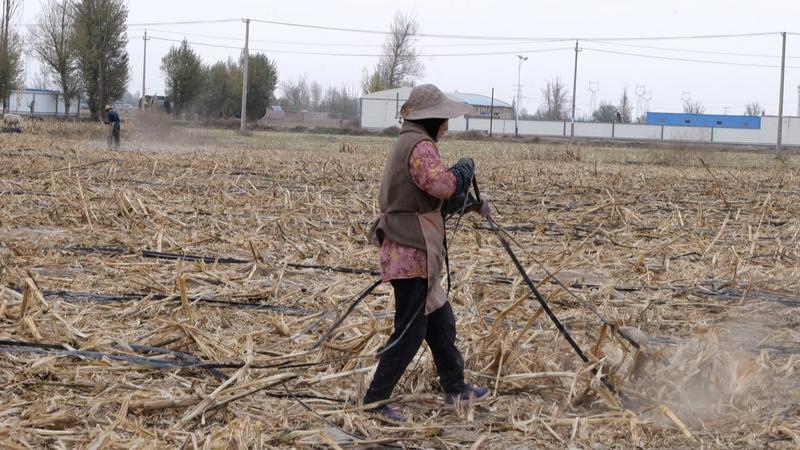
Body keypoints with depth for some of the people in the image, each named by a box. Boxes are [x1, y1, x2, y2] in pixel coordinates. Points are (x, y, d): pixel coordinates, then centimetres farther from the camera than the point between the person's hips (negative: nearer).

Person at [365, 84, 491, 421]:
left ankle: (455, 390, 28)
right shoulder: (420, 146, -16)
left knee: (440, 321, 18)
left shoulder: (407, 143, 16)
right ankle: (375, 401, 2)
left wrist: (468, 203, 15)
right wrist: (463, 169, -10)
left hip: (411, 250, 10)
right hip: (412, 253, -10)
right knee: (410, 331, -4)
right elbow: (442, 185, -29)